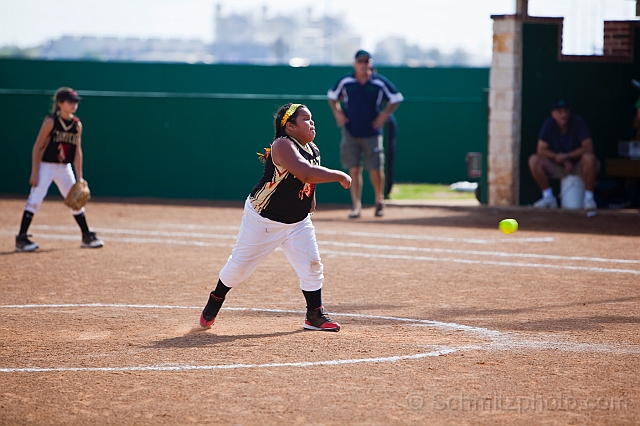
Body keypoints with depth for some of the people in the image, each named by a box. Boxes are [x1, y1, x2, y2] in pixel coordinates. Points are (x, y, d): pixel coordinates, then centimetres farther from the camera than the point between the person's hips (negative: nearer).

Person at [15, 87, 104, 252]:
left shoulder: (77, 124, 2)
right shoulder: (51, 122, -13)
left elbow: (77, 151, 7)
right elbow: (37, 147, -11)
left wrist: (79, 177, 5)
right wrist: (34, 172, -15)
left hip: (65, 168, 6)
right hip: (46, 166, -6)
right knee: (35, 200, -14)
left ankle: (87, 238, 25)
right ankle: (21, 239, -14)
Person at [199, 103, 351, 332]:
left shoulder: (313, 150, 0)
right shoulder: (283, 146, -25)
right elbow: (306, 173, -40)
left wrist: (310, 200, 8)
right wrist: (339, 176, -33)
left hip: (298, 222, 7)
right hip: (262, 219, -7)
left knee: (312, 265, -4)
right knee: (240, 263, 4)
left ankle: (315, 315, 9)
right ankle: (215, 301, 26)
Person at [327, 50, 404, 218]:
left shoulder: (380, 83, -4)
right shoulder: (345, 81, 0)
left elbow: (396, 98, 6)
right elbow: (332, 96, 16)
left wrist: (385, 114, -5)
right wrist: (337, 112, 2)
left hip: (372, 133, -1)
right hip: (351, 133, 1)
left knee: (376, 170, -2)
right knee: (354, 169, -1)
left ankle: (379, 200, 21)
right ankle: (356, 205, 3)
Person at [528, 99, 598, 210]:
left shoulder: (577, 122, -13)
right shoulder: (549, 124, -6)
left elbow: (588, 147, -20)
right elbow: (541, 149, -9)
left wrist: (566, 156, -26)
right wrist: (561, 159, -20)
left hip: (578, 165, -2)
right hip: (557, 167, 3)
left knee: (589, 158, -36)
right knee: (534, 160, -21)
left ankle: (588, 198, -21)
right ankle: (548, 197, -10)